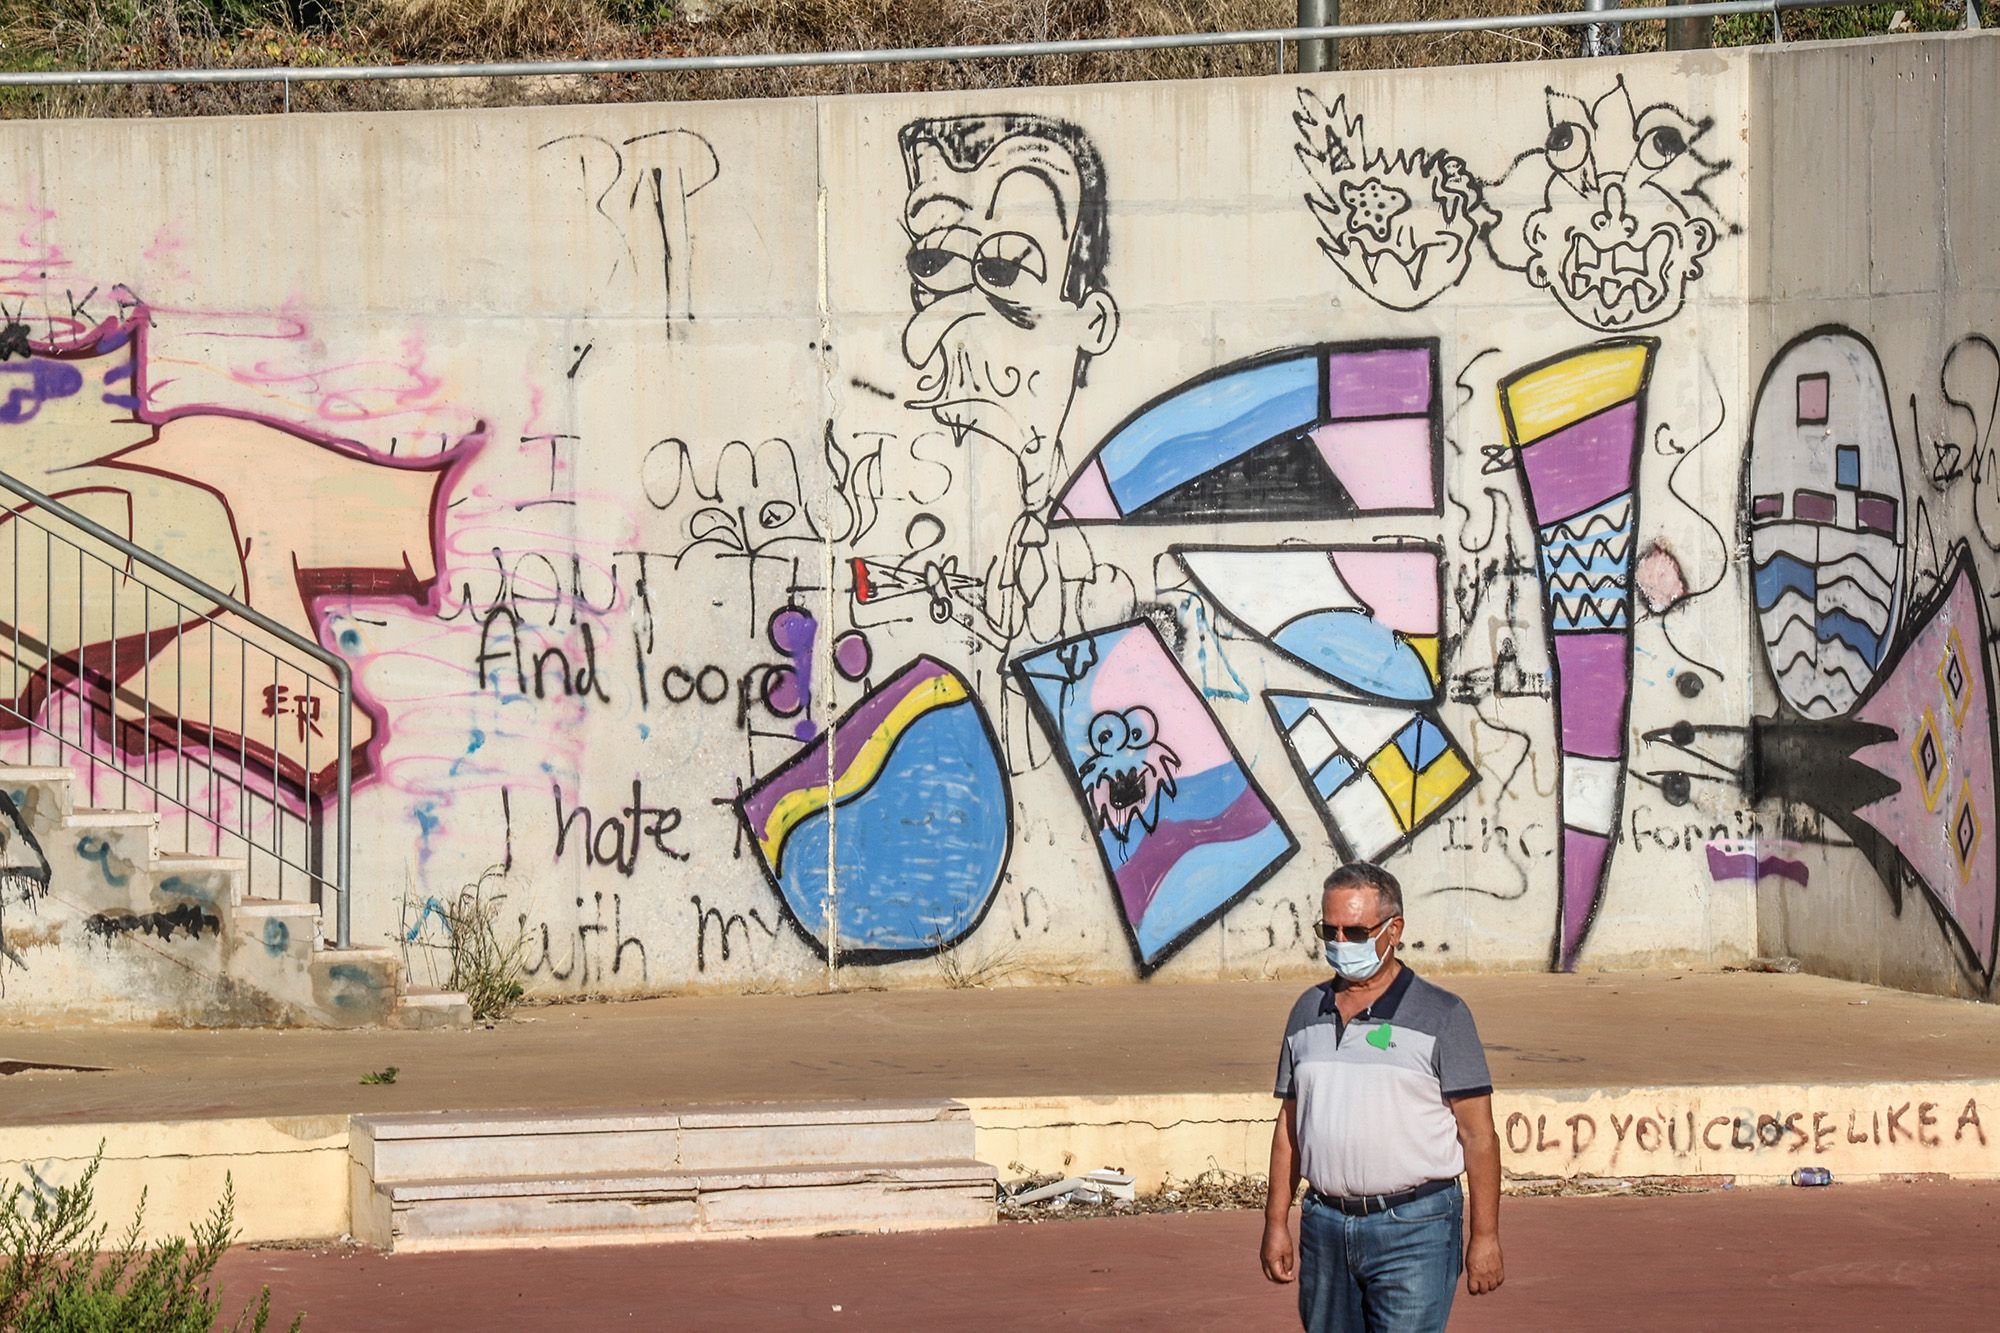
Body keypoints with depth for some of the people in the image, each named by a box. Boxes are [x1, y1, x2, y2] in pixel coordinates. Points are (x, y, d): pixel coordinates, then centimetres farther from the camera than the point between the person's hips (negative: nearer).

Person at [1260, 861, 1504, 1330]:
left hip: (1412, 1227, -5)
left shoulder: (1441, 1015, -4)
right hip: (1324, 1227, 5)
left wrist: (1485, 1237, -8)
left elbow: (1478, 1136, -5)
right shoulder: (1309, 1011, 11)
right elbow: (1289, 1124, 17)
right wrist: (1276, 1222, 12)